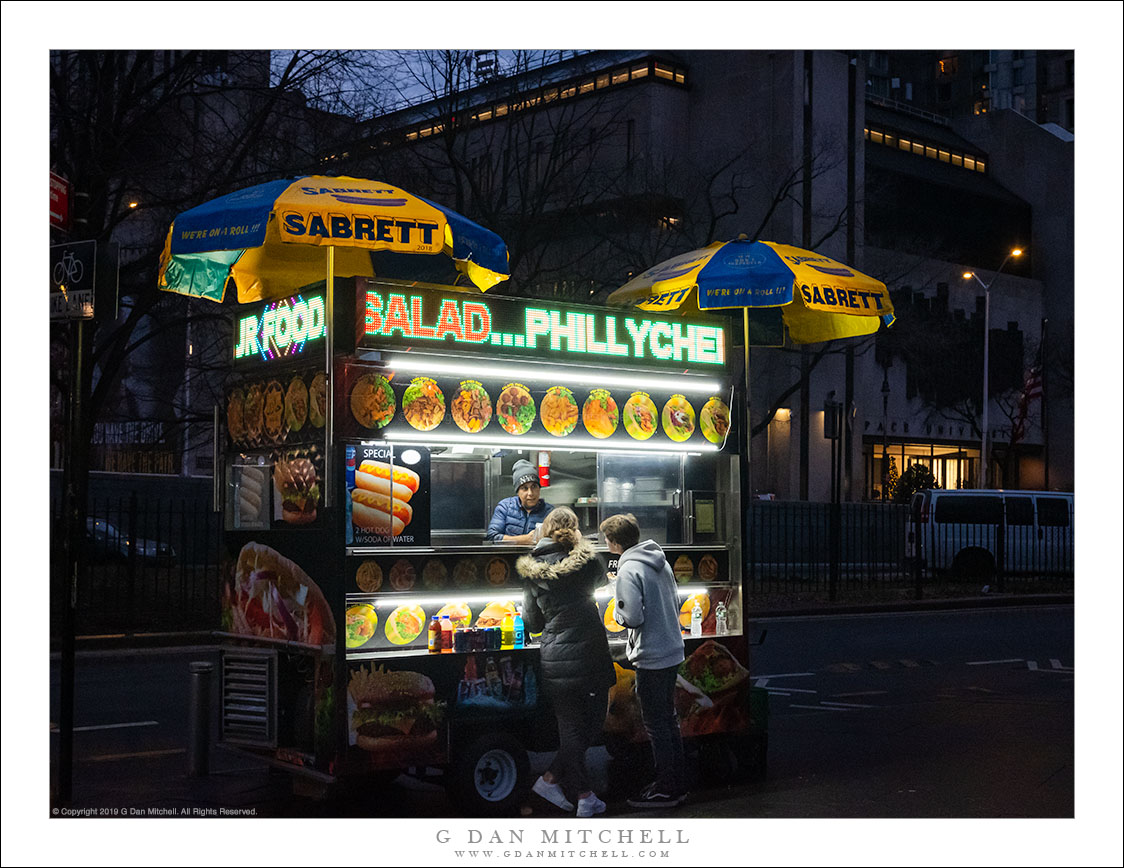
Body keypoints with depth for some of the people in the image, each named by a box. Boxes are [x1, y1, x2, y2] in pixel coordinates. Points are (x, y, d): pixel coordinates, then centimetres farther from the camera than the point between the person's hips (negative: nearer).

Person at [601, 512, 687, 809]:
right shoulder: (660, 561, 10)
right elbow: (675, 603, 16)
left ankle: (665, 789, 8)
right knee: (668, 719, 17)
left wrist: (616, 611, -2)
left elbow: (633, 617, -21)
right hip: (673, 651, 9)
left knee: (655, 723, 1)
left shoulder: (629, 570, -17)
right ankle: (678, 783, 24)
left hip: (651, 657, -9)